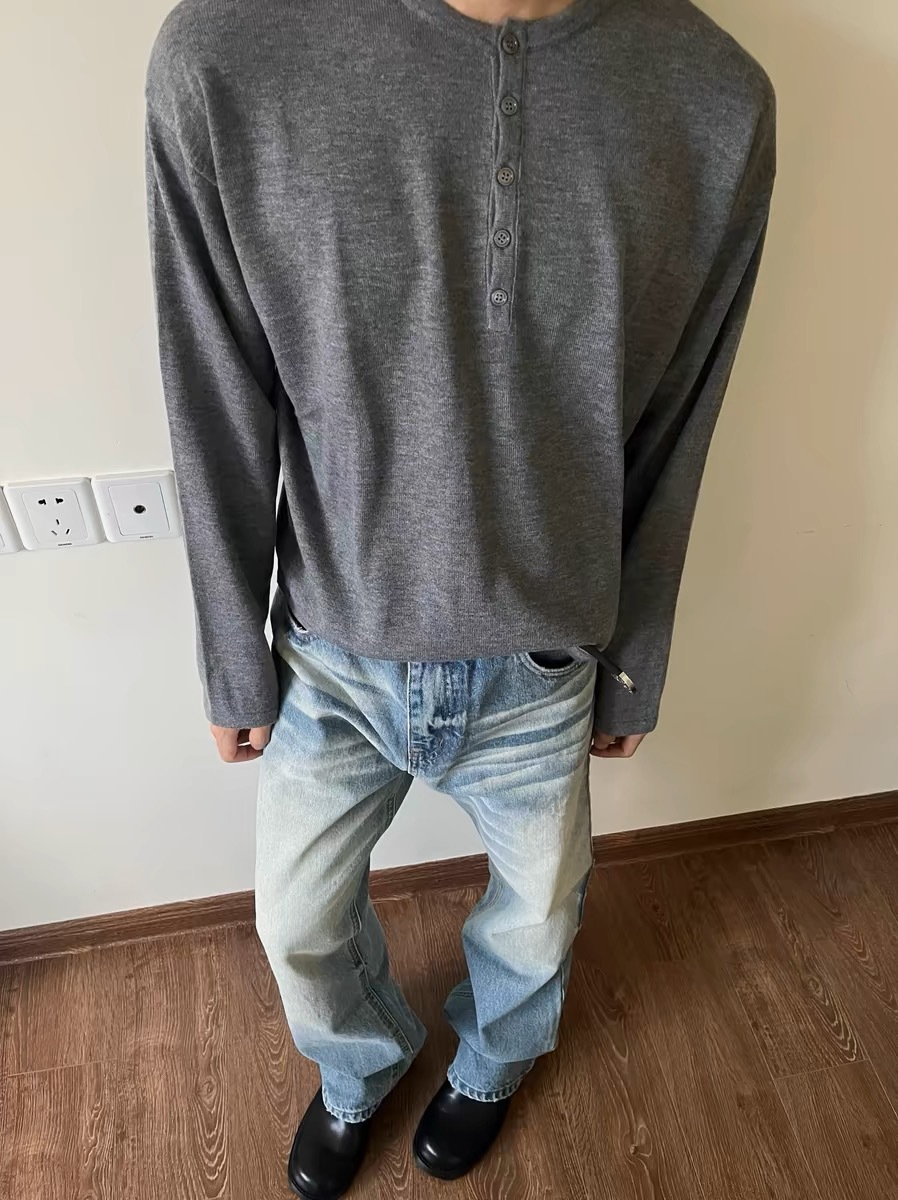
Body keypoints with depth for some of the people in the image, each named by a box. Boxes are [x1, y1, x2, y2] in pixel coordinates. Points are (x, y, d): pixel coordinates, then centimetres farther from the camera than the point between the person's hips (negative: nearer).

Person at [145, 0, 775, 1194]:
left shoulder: (717, 101, -14)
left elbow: (670, 444, -3)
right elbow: (219, 422, -8)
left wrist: (633, 671, 7)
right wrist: (235, 666, 1)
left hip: (541, 668, 1)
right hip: (333, 657, 0)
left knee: (538, 915, 25)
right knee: (300, 923, 22)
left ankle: (493, 1059, 63)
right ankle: (360, 1070, 60)